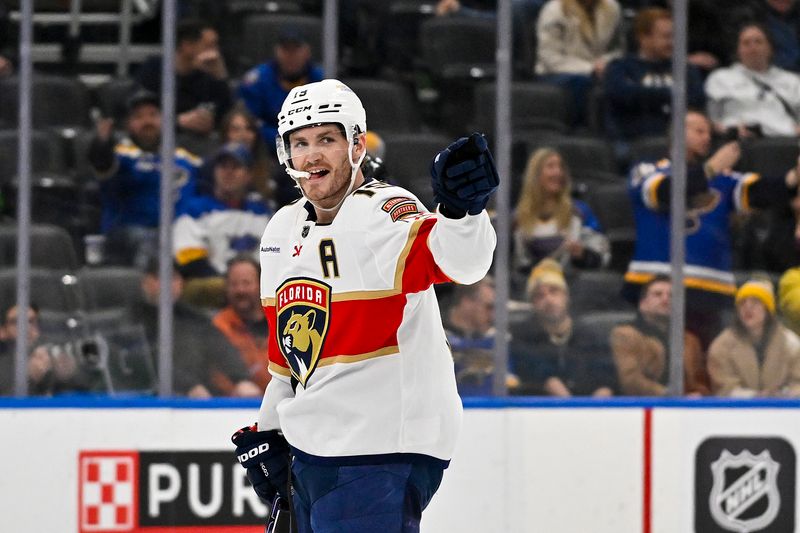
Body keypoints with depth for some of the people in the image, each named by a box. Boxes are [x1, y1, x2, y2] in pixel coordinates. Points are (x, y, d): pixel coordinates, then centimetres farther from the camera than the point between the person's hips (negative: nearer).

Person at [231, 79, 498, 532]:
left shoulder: (384, 216, -15)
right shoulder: (283, 231, 11)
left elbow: (460, 258, -37)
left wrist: (462, 208, -57)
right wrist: (268, 431, 25)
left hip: (383, 456, -9)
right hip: (311, 452, 9)